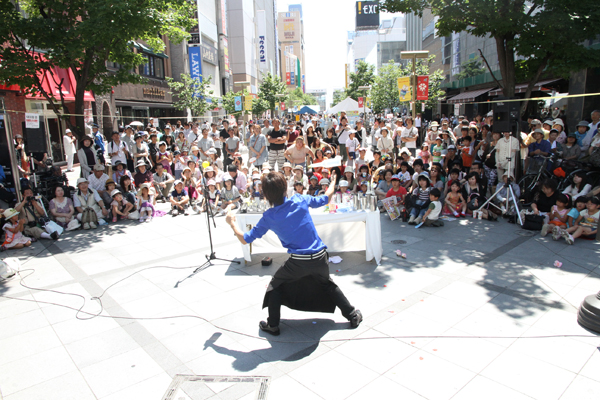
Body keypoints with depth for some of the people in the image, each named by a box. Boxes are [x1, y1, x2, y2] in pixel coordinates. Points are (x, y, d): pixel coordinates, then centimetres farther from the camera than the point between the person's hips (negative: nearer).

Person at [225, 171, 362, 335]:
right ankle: (353, 315, 37)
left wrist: (231, 223, 18)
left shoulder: (269, 217, -6)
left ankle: (272, 325, 29)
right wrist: (333, 183, 34)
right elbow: (325, 199, 14)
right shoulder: (300, 200, -4)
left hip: (299, 262, -3)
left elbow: (245, 239, 1)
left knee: (276, 285, 24)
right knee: (327, 284, 31)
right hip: (320, 257, 3)